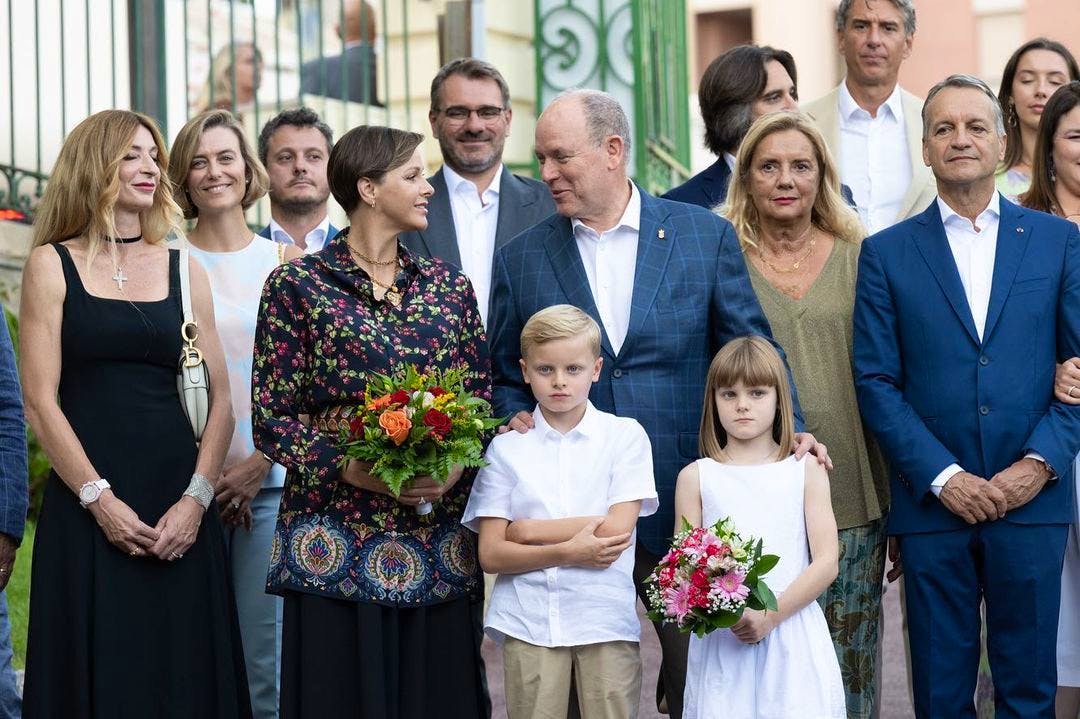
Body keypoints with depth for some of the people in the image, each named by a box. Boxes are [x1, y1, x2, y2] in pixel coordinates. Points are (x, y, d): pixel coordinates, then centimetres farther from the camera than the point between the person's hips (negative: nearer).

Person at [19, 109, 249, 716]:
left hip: (180, 509, 3)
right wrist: (99, 499, -12)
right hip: (87, 511, -3)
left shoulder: (184, 271, 11)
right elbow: (40, 402, -4)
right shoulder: (52, 266, 3)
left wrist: (196, 498, -7)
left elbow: (220, 399, 7)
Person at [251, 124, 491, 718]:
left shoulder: (449, 287, 12)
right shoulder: (297, 286, -1)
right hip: (338, 543, -4)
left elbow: (481, 403, 12)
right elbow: (271, 418, -3)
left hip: (439, 543, 4)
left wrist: (457, 466, -9)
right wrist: (352, 468, -17)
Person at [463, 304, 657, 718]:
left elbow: (618, 530, -7)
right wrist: (568, 551, -13)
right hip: (527, 622, 1)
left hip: (605, 618, -1)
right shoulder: (506, 448, 7)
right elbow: (490, 555, 1)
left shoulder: (624, 436, 5)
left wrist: (527, 530, -4)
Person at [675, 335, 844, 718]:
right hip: (721, 643, 0)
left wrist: (771, 615, -12)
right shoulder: (696, 477, 7)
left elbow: (826, 562, -1)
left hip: (792, 635, 0)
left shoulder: (805, 471, 6)